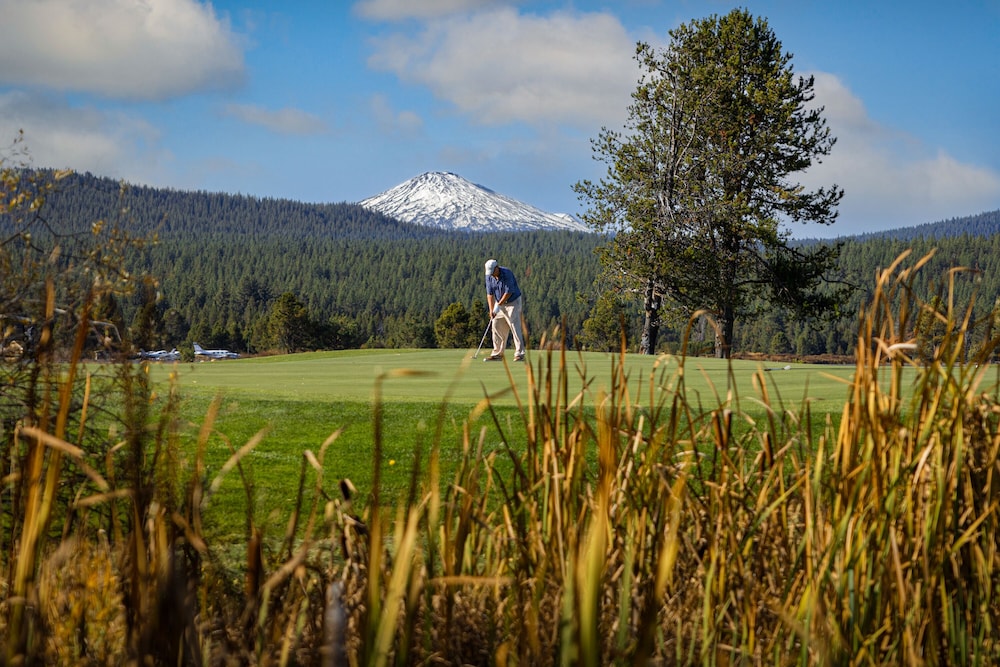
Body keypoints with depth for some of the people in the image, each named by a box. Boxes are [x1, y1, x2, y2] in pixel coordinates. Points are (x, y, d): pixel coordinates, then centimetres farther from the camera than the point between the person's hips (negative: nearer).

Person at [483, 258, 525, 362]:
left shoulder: (507, 273, -23)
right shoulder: (489, 276, -5)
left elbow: (508, 292, -23)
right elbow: (490, 294, -4)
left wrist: (498, 305, -18)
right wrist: (491, 310, -13)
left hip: (513, 302, -6)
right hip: (499, 303, 6)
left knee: (515, 327, -13)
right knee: (497, 328, 2)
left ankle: (519, 354, -14)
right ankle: (498, 354, 7)